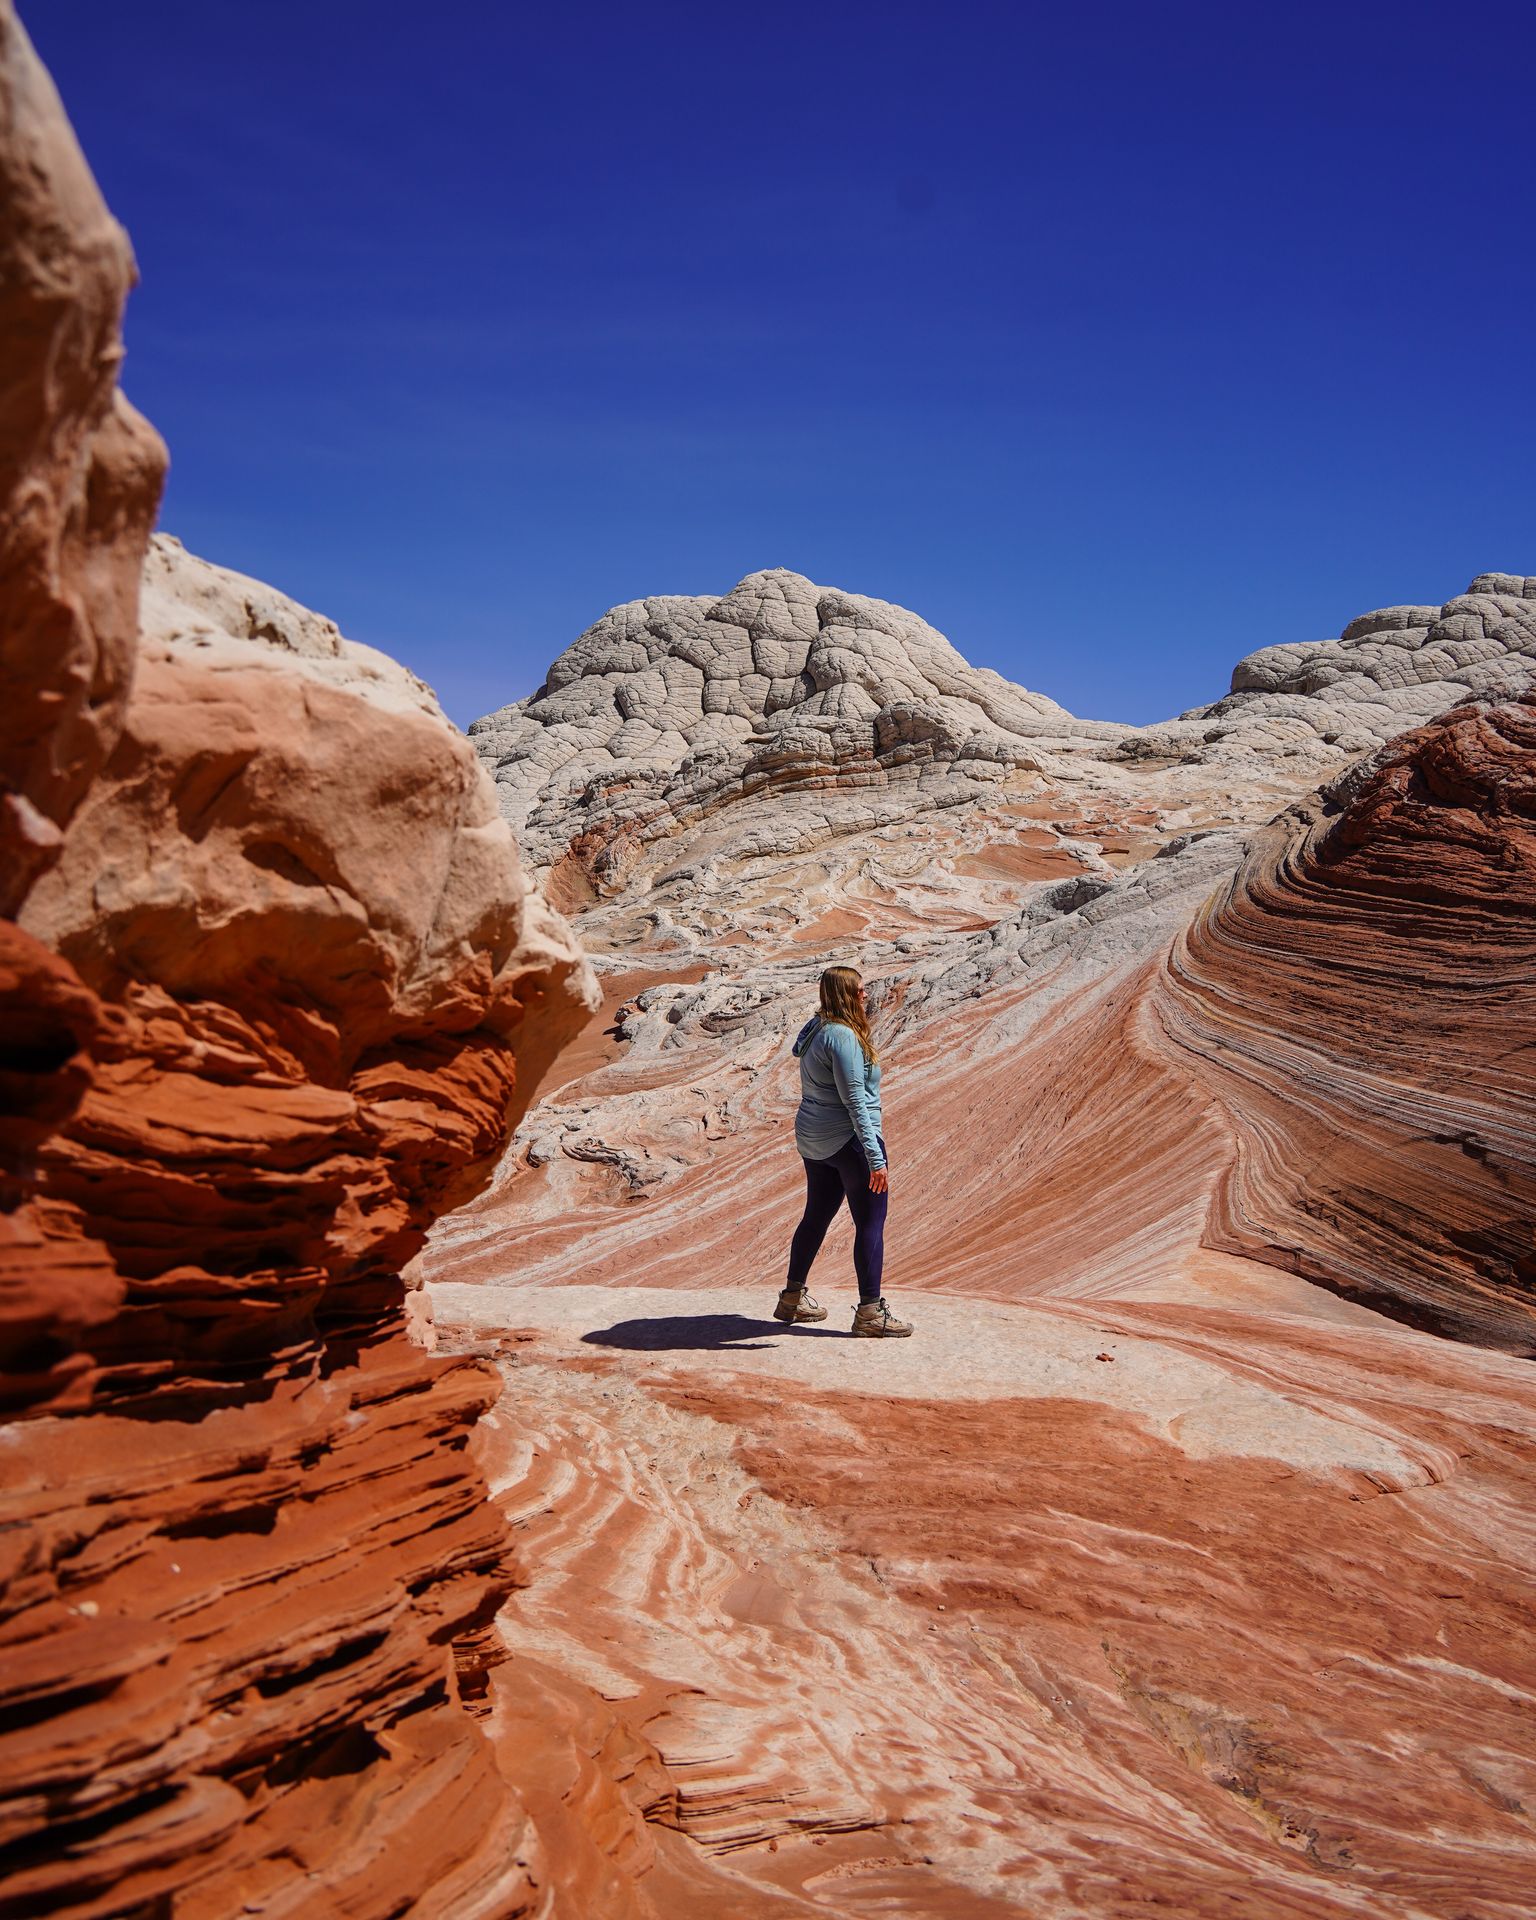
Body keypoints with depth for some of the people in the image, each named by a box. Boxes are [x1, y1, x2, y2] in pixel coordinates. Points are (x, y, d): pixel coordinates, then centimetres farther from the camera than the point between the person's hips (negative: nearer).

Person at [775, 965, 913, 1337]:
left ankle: (792, 1299, 28)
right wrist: (875, 1158, -22)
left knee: (816, 1216, 19)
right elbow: (855, 1101, -22)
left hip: (812, 1140, 10)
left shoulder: (814, 1029, 8)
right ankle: (870, 1311, 3)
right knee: (870, 1223, -1)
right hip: (849, 1140, -10)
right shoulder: (843, 1037, -19)